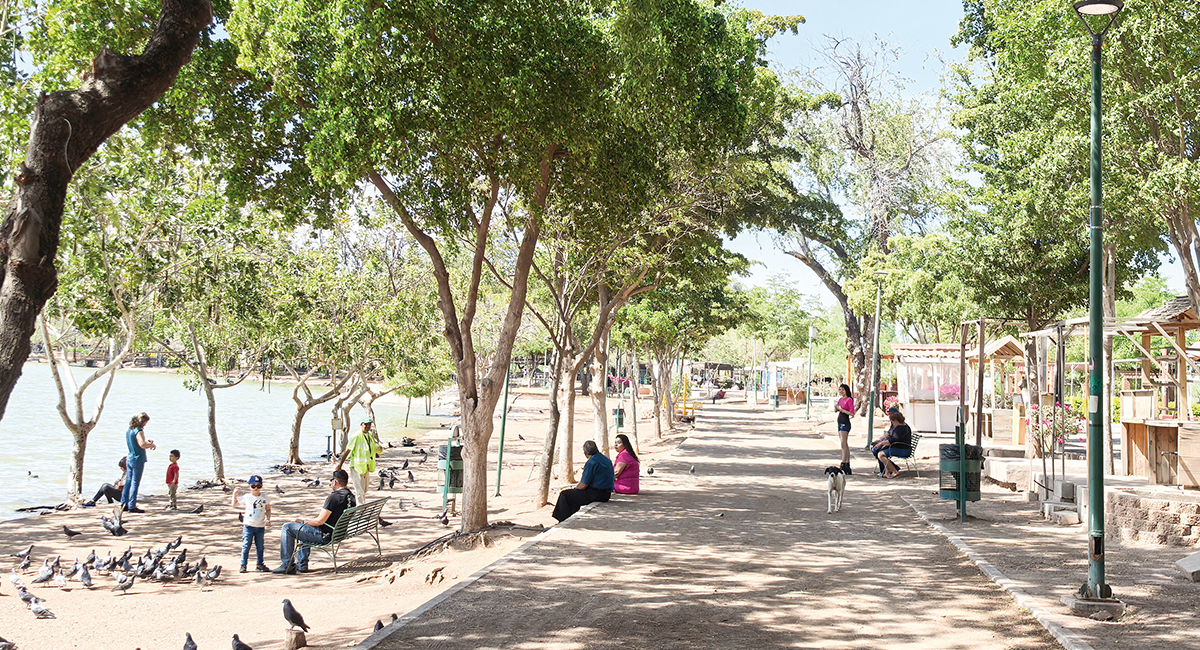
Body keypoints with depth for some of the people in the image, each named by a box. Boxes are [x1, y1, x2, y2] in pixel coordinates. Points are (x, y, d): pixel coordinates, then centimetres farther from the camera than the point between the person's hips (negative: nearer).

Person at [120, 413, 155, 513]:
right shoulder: (139, 431, -15)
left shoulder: (128, 431, 12)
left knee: (128, 482, 13)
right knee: (135, 483, -3)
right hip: (138, 460, -8)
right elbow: (143, 445, -27)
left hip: (129, 459, 8)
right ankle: (132, 506, 0)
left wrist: (147, 442, 18)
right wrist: (152, 445, -8)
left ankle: (124, 504, 17)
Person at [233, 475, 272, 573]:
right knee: (246, 545, -3)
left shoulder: (265, 498, 5)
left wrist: (268, 519, 3)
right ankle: (243, 565, 2)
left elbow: (268, 509, 16)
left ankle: (260, 564, 19)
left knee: (260, 546, 9)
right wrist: (235, 493, 0)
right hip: (248, 525, -2)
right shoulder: (246, 497, 0)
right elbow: (234, 504, 9)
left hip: (260, 526, 2)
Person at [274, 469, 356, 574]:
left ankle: (287, 565, 7)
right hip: (338, 533, 9)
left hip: (324, 536, -9)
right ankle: (302, 564, 32)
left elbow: (319, 521, -21)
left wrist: (302, 521, -7)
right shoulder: (351, 497, 4)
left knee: (287, 527, 3)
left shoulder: (333, 497, -22)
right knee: (304, 527, 35)